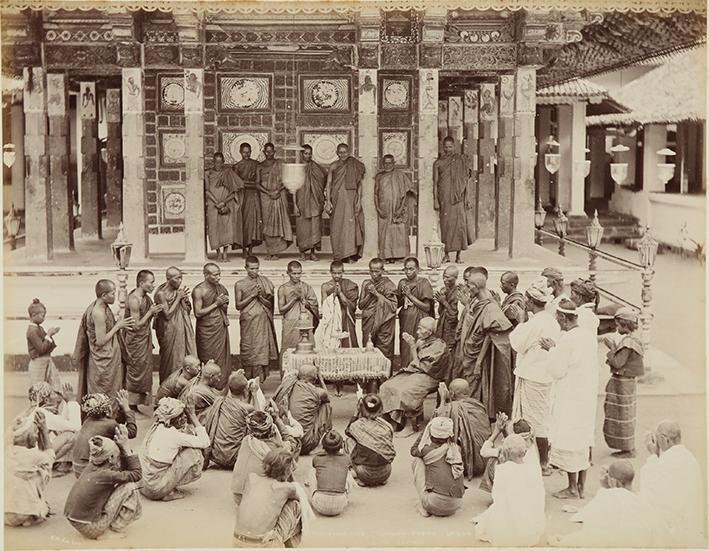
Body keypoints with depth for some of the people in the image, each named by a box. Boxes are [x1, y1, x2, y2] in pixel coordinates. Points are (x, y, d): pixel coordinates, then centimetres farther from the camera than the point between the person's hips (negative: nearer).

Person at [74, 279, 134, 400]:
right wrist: (118, 326, -17)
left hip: (109, 358, 9)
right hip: (103, 362, -9)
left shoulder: (101, 307, 3)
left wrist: (119, 324, 5)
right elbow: (101, 341, -23)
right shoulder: (98, 313, -25)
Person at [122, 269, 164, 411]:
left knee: (145, 370, 15)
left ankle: (140, 400, 26)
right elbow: (137, 325, -23)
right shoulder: (134, 300, -23)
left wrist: (155, 311, -3)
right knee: (136, 371, 1)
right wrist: (151, 312, -20)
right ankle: (132, 404, 11)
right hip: (135, 340, -9)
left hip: (145, 338, 9)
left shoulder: (145, 297, 4)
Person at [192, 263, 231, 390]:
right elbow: (198, 313, -15)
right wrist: (215, 304, -15)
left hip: (221, 329, 6)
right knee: (209, 362, -2)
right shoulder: (199, 290, -10)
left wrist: (224, 304, -4)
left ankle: (222, 387, 13)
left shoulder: (221, 288, 8)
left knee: (223, 360, 6)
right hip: (207, 331, -6)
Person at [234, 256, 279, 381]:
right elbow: (238, 305, 0)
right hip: (248, 322, -1)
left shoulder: (265, 282, 8)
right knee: (249, 351, -3)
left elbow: (270, 304, 7)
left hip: (263, 322, 1)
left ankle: (261, 379, 2)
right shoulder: (239, 285, 4)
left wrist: (260, 296, -11)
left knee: (263, 350, -3)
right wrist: (252, 296, -9)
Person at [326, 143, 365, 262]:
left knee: (351, 224, -9)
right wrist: (328, 201, -5)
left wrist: (359, 201, -2)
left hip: (351, 199, 0)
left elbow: (359, 185, 7)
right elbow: (329, 184, 4)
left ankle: (351, 255, -9)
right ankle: (339, 255, 7)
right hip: (337, 199, 0)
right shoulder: (333, 166, 5)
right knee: (337, 226, 0)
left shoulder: (355, 166, 6)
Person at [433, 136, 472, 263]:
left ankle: (458, 255, -1)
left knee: (459, 223, -5)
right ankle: (447, 254, 6)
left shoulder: (461, 160, 7)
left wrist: (468, 197, -2)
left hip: (458, 197, -1)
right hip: (444, 198, 1)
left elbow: (467, 180, 6)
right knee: (445, 224, -1)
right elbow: (435, 182, 7)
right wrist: (435, 200, -1)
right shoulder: (438, 163, 8)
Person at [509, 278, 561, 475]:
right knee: (543, 419, 17)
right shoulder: (551, 321, 6)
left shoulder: (534, 323, -22)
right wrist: (523, 318, 13)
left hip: (531, 376, -9)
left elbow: (517, 344, -13)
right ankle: (544, 459, 25)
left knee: (536, 421, 0)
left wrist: (520, 321, -4)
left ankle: (542, 464, 6)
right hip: (546, 375, 9)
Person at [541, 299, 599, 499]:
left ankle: (572, 488, 11)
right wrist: (556, 349, 12)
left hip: (570, 398, -8)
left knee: (568, 440, 3)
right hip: (588, 394, 8)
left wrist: (552, 350, -2)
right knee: (584, 439, 15)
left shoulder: (566, 340, -20)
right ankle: (581, 486, 23)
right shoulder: (589, 336, 4)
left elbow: (556, 371, -15)